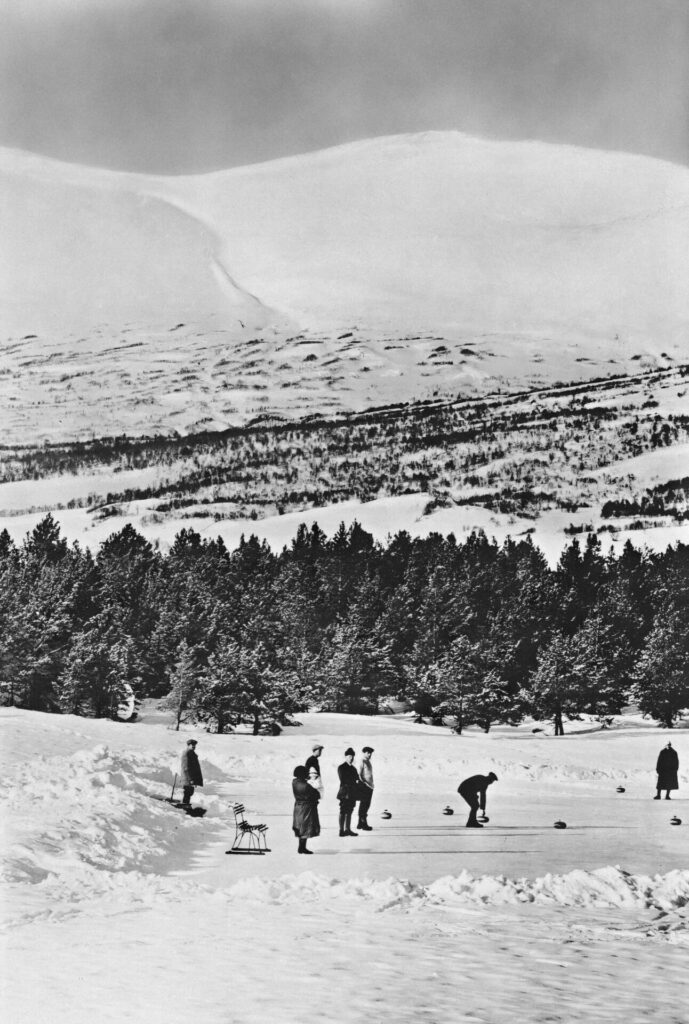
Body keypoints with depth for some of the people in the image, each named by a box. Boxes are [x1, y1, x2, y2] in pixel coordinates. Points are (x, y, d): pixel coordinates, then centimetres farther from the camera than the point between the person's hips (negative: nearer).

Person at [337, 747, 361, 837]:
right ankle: (342, 830, -4)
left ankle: (347, 829, 15)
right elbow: (343, 780, -13)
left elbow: (357, 779, 14)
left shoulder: (353, 768, 17)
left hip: (352, 794, 8)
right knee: (343, 812, -5)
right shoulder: (341, 767, -6)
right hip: (345, 793, -8)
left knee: (349, 812, 10)